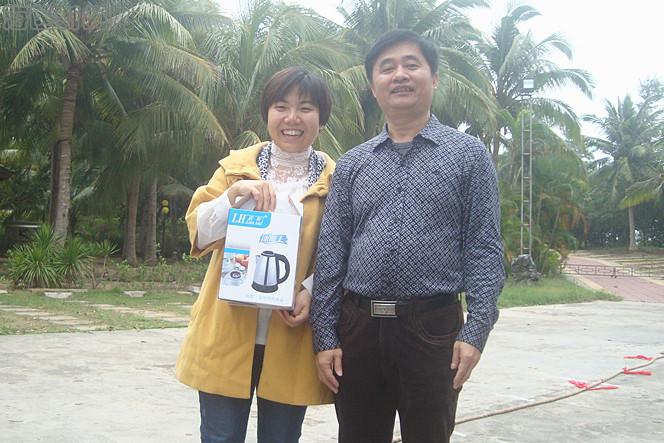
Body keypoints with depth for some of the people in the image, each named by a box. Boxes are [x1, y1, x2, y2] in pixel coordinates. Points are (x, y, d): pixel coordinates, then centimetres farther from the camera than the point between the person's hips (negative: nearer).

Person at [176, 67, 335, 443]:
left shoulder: (335, 179, 3)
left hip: (291, 340, 0)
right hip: (229, 332, 1)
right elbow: (198, 234, 1)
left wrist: (311, 292, -14)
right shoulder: (236, 166, 7)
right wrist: (234, 194, -16)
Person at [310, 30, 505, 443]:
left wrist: (476, 331, -11)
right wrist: (325, 336, 1)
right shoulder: (351, 164, 10)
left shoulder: (468, 155, 3)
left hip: (433, 328, -2)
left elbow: (484, 249, -2)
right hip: (358, 327, 3)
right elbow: (331, 254, 7)